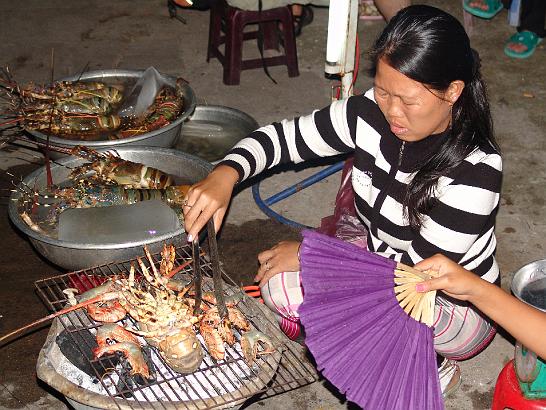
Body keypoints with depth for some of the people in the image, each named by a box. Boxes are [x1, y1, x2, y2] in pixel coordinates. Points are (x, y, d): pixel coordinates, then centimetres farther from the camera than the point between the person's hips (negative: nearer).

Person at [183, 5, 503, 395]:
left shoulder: (476, 171, -31)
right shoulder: (370, 114, -16)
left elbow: (419, 272, -28)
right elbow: (284, 136, -7)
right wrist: (224, 175, -28)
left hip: (457, 305, -6)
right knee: (281, 287, -14)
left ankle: (435, 369, -2)